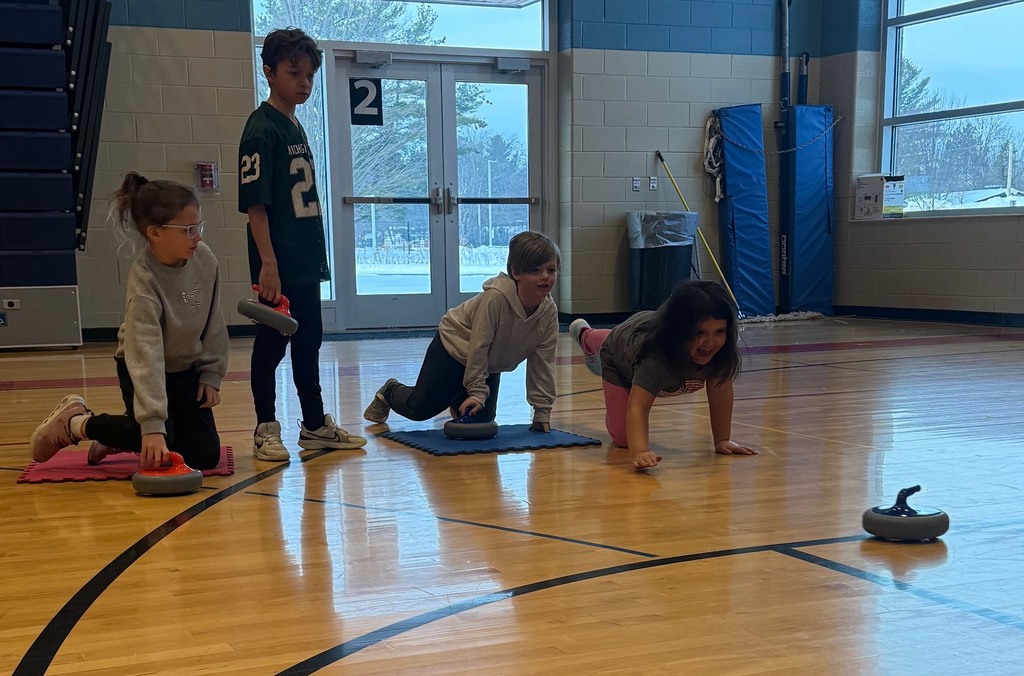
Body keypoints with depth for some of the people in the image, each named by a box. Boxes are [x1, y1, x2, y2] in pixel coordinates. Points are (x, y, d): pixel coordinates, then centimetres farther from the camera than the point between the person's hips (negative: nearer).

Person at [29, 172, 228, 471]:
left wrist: (211, 374, 1)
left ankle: (116, 438, 22)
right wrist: (152, 426, -45)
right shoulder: (144, 279, -31)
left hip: (186, 370, 6)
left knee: (205, 456, -2)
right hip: (144, 372, -6)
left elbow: (213, 322, 1)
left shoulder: (203, 258, -15)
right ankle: (76, 422, 4)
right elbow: (146, 355, -39)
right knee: (160, 450, -22)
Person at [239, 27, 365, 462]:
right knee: (271, 345, 1)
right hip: (277, 265, -8)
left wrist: (317, 255, 18)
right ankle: (266, 430, 12)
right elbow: (254, 202, -17)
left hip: (305, 262, 8)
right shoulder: (262, 129, -12)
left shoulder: (296, 127, 14)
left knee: (309, 343, 14)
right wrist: (267, 263, -23)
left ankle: (315, 424, 25)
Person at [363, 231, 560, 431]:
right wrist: (477, 392, -26)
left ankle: (457, 399, 40)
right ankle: (390, 392, 32)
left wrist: (542, 411, -13)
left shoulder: (549, 312, -19)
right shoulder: (496, 297, -35)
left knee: (482, 419, 6)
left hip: (489, 364, 6)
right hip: (454, 348, -5)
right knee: (420, 409, -2)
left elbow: (542, 363, -13)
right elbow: (478, 346, -30)